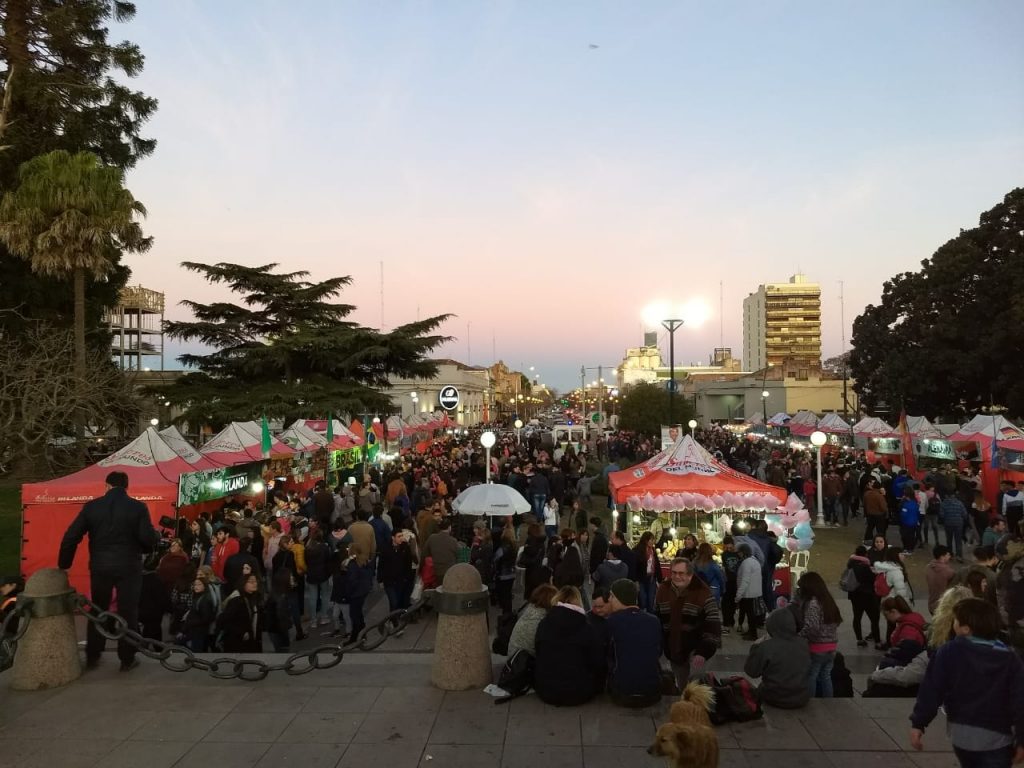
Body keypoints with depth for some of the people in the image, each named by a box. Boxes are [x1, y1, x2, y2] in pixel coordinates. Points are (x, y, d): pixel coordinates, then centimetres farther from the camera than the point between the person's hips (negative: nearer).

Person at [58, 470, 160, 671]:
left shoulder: (91, 506, -1)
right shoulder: (138, 507, -9)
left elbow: (70, 537, 0)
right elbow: (149, 538, -15)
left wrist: (63, 565, 10)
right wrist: (156, 536, 9)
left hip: (100, 566, 2)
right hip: (129, 567, -2)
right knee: (128, 612, 7)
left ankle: (92, 657, 26)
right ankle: (127, 659, 11)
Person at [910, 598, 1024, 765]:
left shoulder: (949, 652, -8)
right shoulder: (1010, 659, -4)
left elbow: (931, 690, -10)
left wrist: (918, 723, -4)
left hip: (961, 734, 1)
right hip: (997, 737, -1)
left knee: (971, 763, 25)